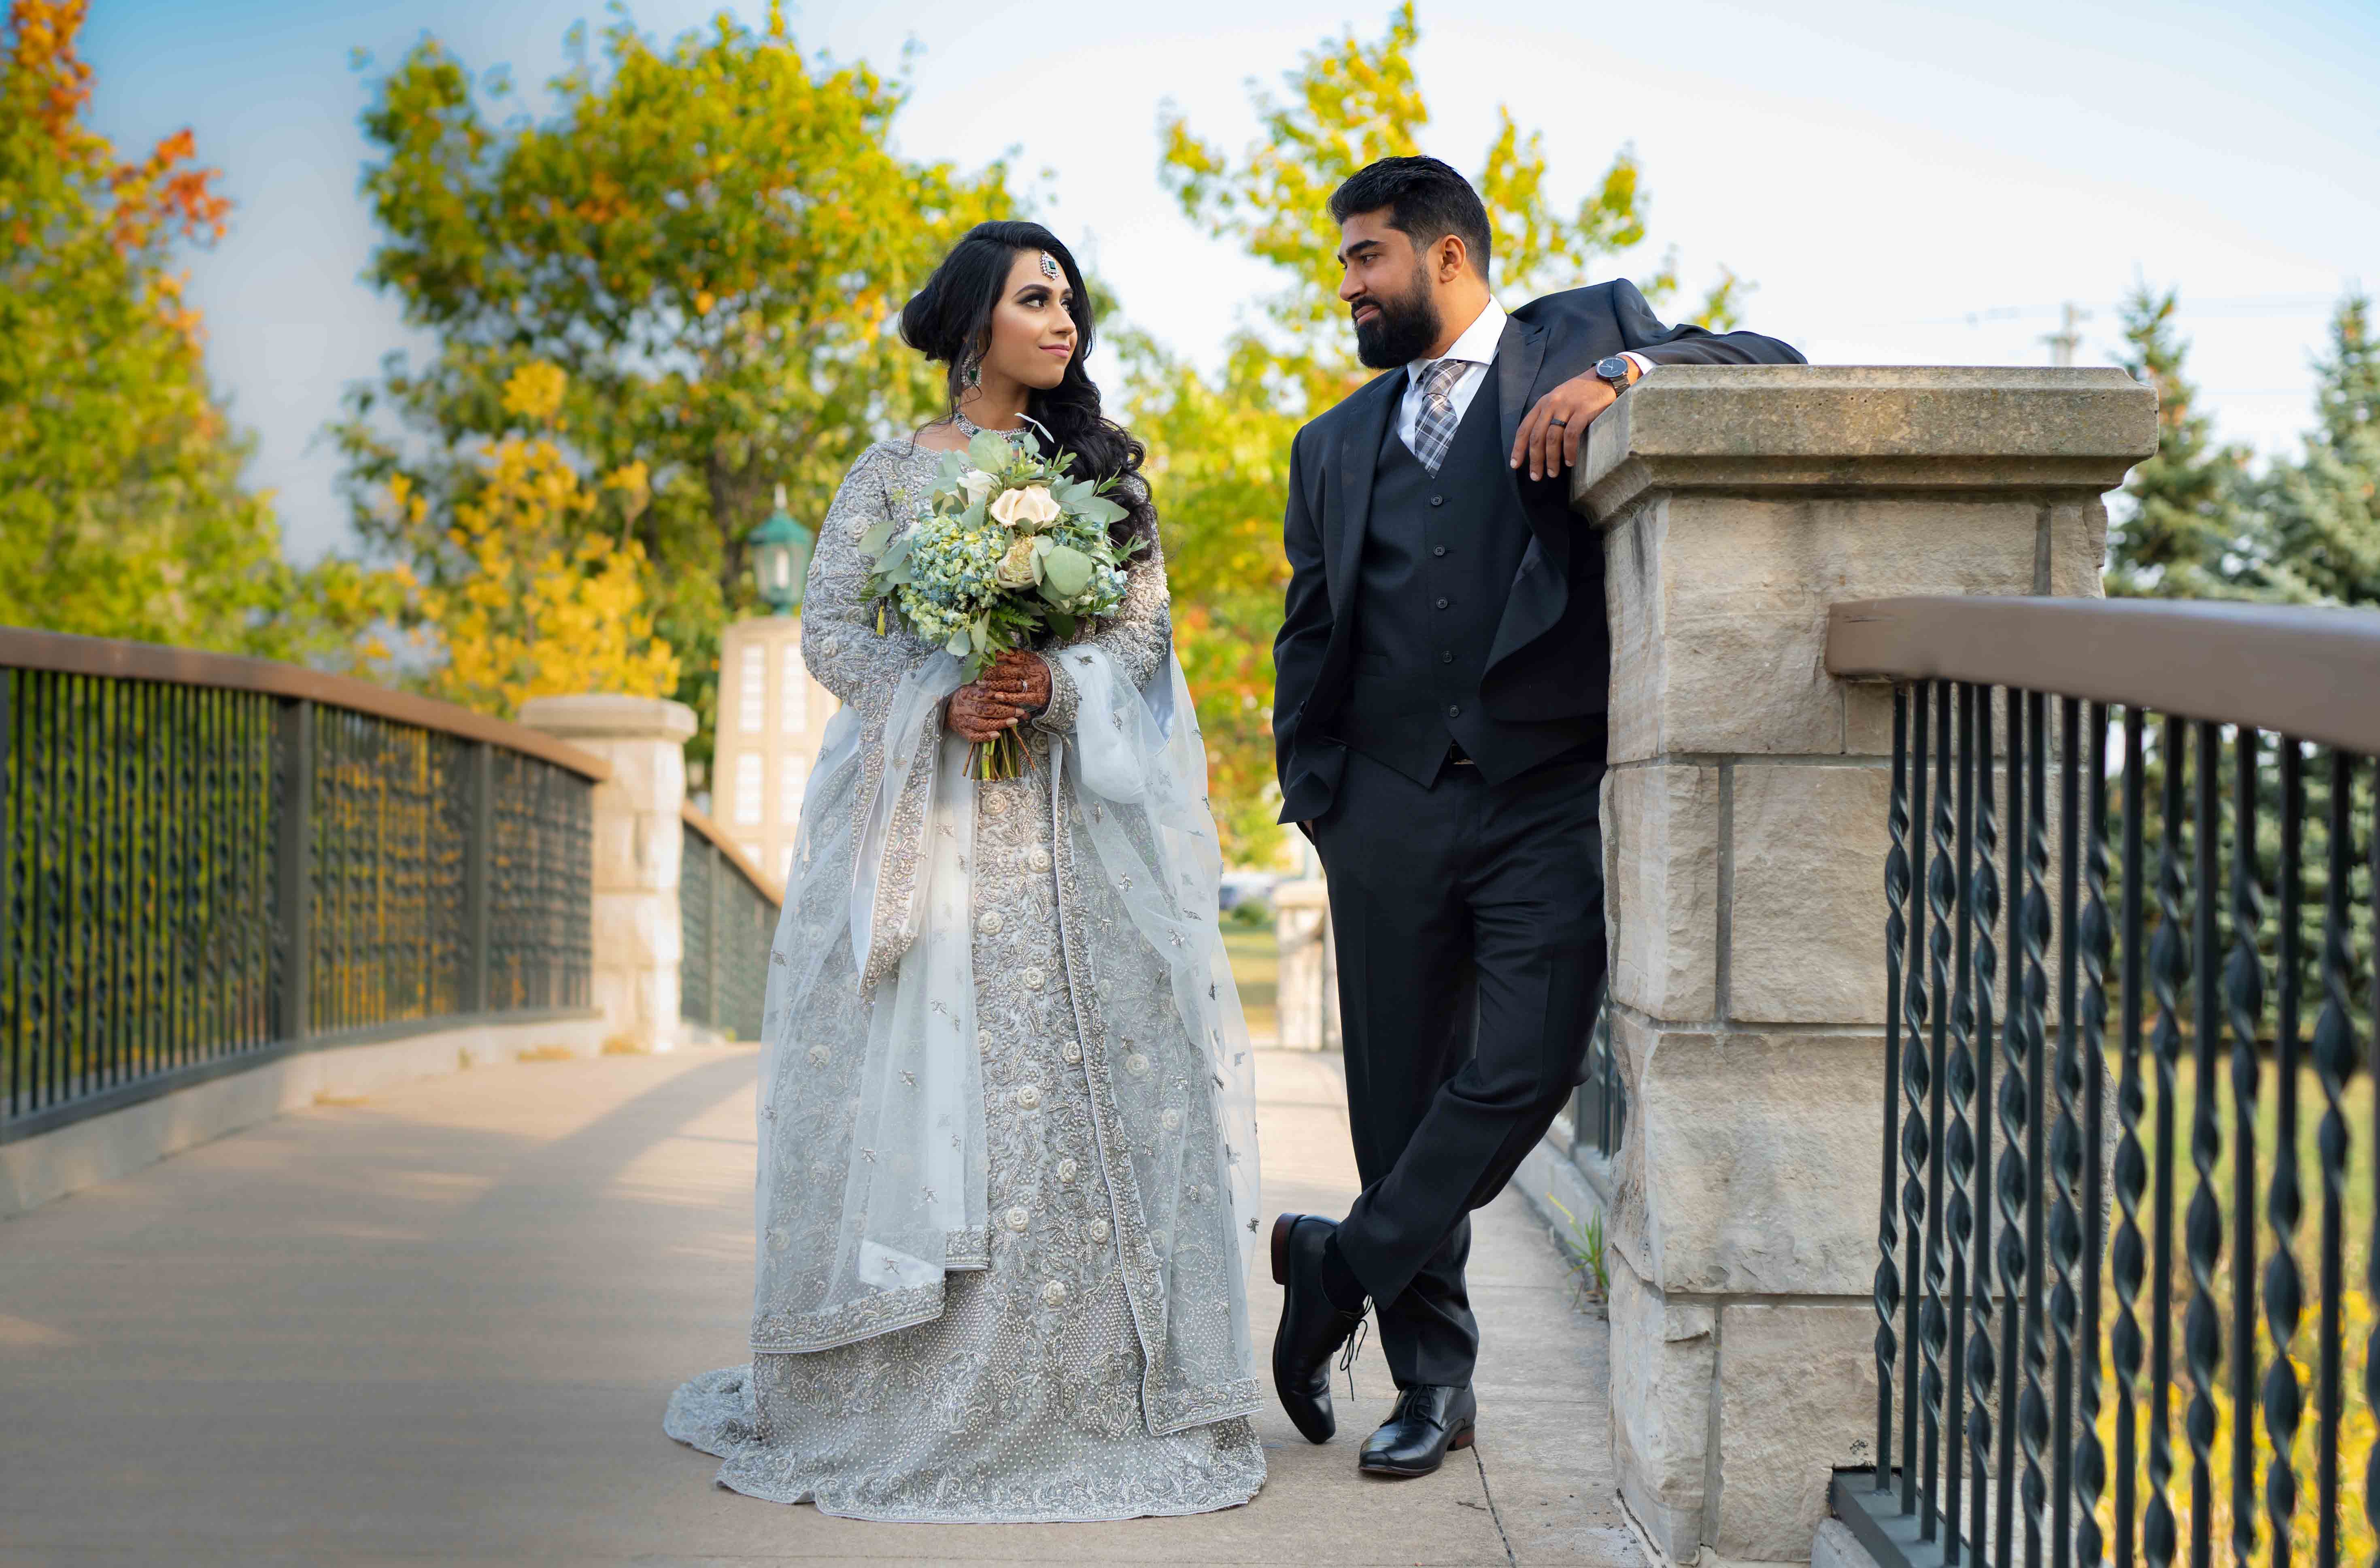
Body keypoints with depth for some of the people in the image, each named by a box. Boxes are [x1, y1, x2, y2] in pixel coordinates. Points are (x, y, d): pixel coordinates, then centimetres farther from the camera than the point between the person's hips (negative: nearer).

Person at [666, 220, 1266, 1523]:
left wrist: (1054, 684, -13)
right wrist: (945, 701, -15)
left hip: (1071, 818, 2)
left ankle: (1086, 1402, -2)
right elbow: (831, 630, 2)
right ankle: (895, 1414, 0)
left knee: (1081, 1085, -6)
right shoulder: (888, 475, 11)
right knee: (920, 1085, -6)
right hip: (922, 814, -1)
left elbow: (1146, 632, 7)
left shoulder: (1101, 471, 16)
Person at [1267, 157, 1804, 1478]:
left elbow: (1772, 370, -2)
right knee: (1400, 1097, 4)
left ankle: (1337, 1266, 9)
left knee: (1521, 1073, -13)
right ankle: (1432, 1380, 17)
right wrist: (1313, 797, 11)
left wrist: (1624, 374, -18)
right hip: (1392, 811, 3)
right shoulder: (1336, 446, 18)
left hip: (1551, 798, -3)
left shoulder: (1588, 334, 8)